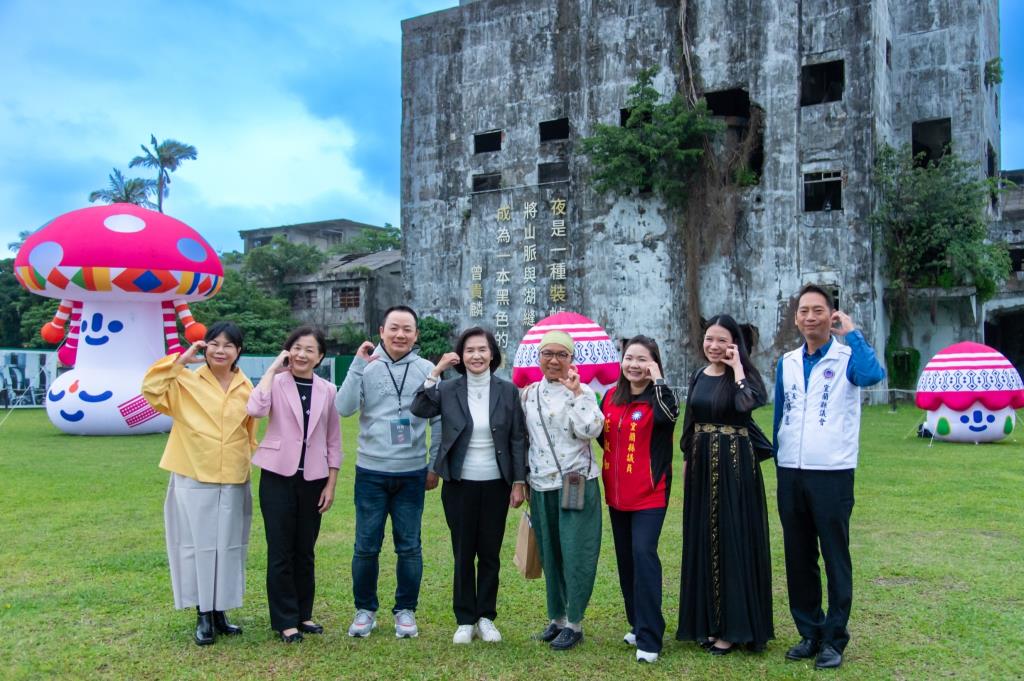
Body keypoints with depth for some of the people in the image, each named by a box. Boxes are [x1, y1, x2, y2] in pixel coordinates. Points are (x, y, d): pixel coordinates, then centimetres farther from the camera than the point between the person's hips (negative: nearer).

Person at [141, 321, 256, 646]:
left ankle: (220, 612, 24)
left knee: (228, 546, 10)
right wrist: (179, 360, -17)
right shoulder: (186, 382, -2)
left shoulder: (246, 389, 5)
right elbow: (151, 389, -17)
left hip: (234, 482, 3)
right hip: (193, 480, -2)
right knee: (199, 545, 5)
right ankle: (203, 616, 17)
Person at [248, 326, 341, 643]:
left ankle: (303, 614, 25)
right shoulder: (276, 382, -3)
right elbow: (255, 409, -26)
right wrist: (272, 368, -15)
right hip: (278, 477, -2)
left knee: (305, 550, 12)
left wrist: (331, 484, 3)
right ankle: (285, 620, 15)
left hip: (312, 480, 3)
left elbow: (333, 441, 8)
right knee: (281, 551, 3)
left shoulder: (327, 390, 5)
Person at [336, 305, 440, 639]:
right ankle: (365, 609, 26)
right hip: (371, 471, 0)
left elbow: (438, 421, 4)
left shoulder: (427, 370, 0)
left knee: (409, 547, 9)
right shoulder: (366, 367, 0)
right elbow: (344, 408, -11)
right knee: (366, 546, 8)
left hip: (412, 473, 0)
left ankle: (405, 610, 25)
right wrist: (358, 365, -16)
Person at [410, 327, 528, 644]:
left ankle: (486, 618, 25)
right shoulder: (448, 390, -2)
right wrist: (435, 372, -20)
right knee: (463, 555, 9)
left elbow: (518, 439, 1)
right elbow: (419, 410, -19)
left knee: (490, 554, 10)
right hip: (460, 485, 0)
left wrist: (519, 482, -3)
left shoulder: (508, 391, -1)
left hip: (495, 484, 0)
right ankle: (465, 620, 22)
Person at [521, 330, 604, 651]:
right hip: (541, 484, 5)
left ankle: (574, 623, 12)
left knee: (574, 553, -1)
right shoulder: (529, 394, 9)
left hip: (575, 483, -4)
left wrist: (575, 393, -19)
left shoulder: (582, 392, -4)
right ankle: (556, 617, 27)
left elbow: (590, 431, -19)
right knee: (549, 553, 12)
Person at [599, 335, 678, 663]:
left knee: (643, 554, -14)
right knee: (625, 559, 13)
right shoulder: (610, 396, 7)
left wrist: (657, 380, -24)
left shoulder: (657, 397, -8)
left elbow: (669, 416, -31)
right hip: (616, 494, 6)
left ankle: (649, 638, -7)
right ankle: (638, 624, 29)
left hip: (649, 494, -6)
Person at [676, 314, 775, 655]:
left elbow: (746, 404, -29)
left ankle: (734, 625, 8)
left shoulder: (745, 374, -7)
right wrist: (686, 460, 12)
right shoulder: (698, 377, 10)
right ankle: (707, 619, 22)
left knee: (733, 539, -2)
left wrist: (737, 368, -19)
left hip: (735, 464, -6)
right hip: (702, 463, 6)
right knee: (703, 540, 11)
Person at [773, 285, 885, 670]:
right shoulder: (787, 362, 10)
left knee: (835, 558, 4)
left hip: (832, 473, -5)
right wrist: (780, 465, 13)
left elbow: (873, 375, -28)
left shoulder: (847, 357, -4)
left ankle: (834, 639, 17)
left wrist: (851, 332, -17)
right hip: (790, 474, 5)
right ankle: (809, 633, 25)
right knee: (798, 558, 12)